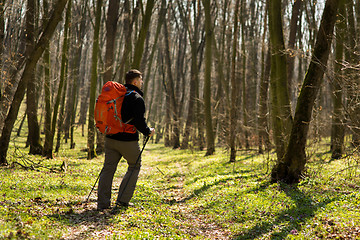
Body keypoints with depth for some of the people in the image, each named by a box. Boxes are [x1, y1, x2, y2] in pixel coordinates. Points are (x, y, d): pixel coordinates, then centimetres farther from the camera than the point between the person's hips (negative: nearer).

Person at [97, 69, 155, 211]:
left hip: (110, 138, 6)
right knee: (134, 167, 12)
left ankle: (102, 203, 6)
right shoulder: (137, 98, -12)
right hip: (128, 140, -6)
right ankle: (122, 200, 6)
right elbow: (140, 121, -18)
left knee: (108, 168, 9)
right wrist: (148, 132, 0)